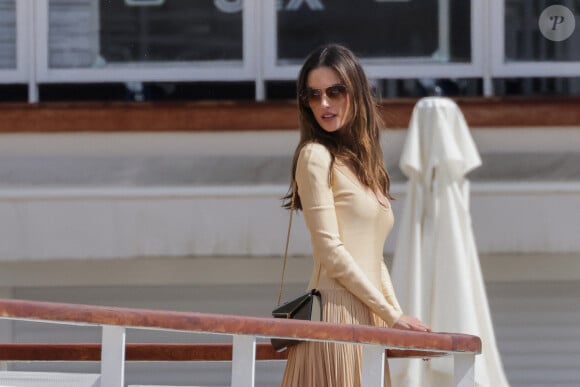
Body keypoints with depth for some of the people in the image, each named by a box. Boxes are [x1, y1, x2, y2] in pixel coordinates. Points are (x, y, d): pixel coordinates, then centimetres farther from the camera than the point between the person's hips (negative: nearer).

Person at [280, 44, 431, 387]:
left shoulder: (363, 160, 19)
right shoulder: (316, 156, -4)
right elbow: (331, 252, -12)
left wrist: (400, 315, 8)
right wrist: (392, 315, -10)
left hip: (369, 320, 8)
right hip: (336, 312, -8)